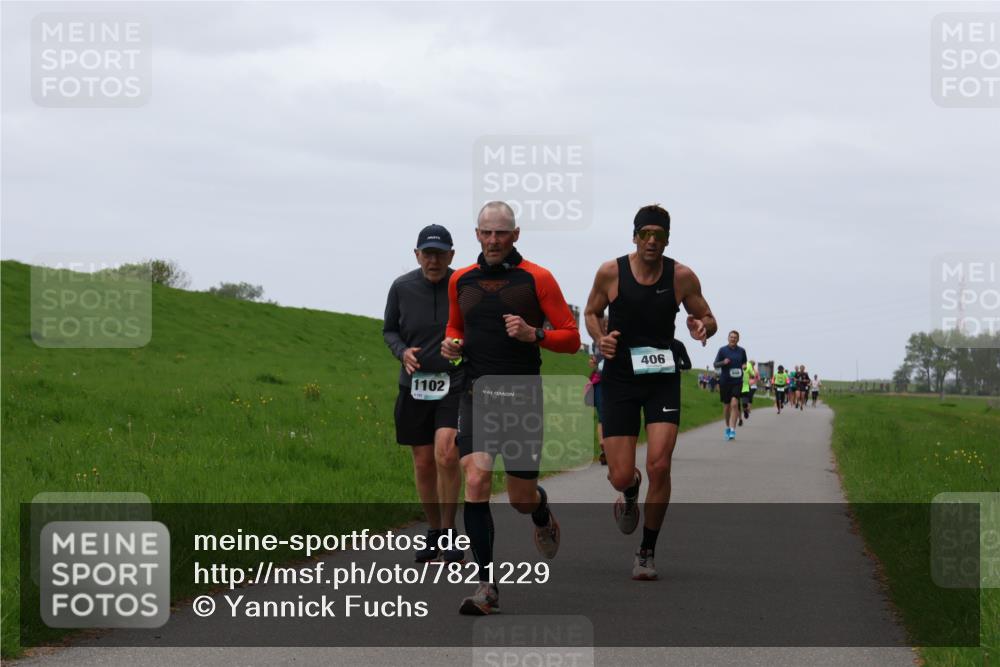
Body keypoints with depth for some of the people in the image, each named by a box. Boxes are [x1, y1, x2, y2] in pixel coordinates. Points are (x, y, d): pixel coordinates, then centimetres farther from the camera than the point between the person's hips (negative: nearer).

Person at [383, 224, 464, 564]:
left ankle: (448, 532, -7)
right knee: (423, 463, 7)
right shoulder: (402, 287, 1)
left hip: (456, 384, -3)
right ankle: (434, 533, 24)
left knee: (446, 453, -21)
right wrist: (402, 352, -7)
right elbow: (389, 330, 13)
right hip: (415, 385, 3)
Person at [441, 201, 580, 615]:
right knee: (475, 481, -16)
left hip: (522, 397, -2)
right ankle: (487, 586, -13)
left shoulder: (537, 279, -2)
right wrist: (451, 344, 5)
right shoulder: (461, 281, 9)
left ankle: (542, 513, 45)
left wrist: (534, 334, -19)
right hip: (477, 395, 2)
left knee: (521, 498, 5)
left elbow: (571, 337, -1)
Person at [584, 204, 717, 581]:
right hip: (620, 378, 0)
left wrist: (702, 327, -16)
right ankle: (630, 494, 37)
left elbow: (708, 320, 8)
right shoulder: (610, 273, -5)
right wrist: (600, 339, -9)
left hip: (663, 379, 0)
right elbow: (591, 313, 12)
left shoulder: (681, 277, -4)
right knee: (620, 476, -4)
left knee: (659, 465, -15)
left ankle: (647, 551, 2)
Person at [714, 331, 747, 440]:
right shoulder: (722, 350, 1)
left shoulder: (741, 351, 6)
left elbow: (745, 363, 20)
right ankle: (728, 427, 31)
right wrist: (723, 362, -18)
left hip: (737, 382, 0)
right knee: (726, 406, 9)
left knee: (734, 404, -16)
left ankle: (732, 430, -18)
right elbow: (716, 364, 2)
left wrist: (744, 366, -4)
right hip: (724, 381, 0)